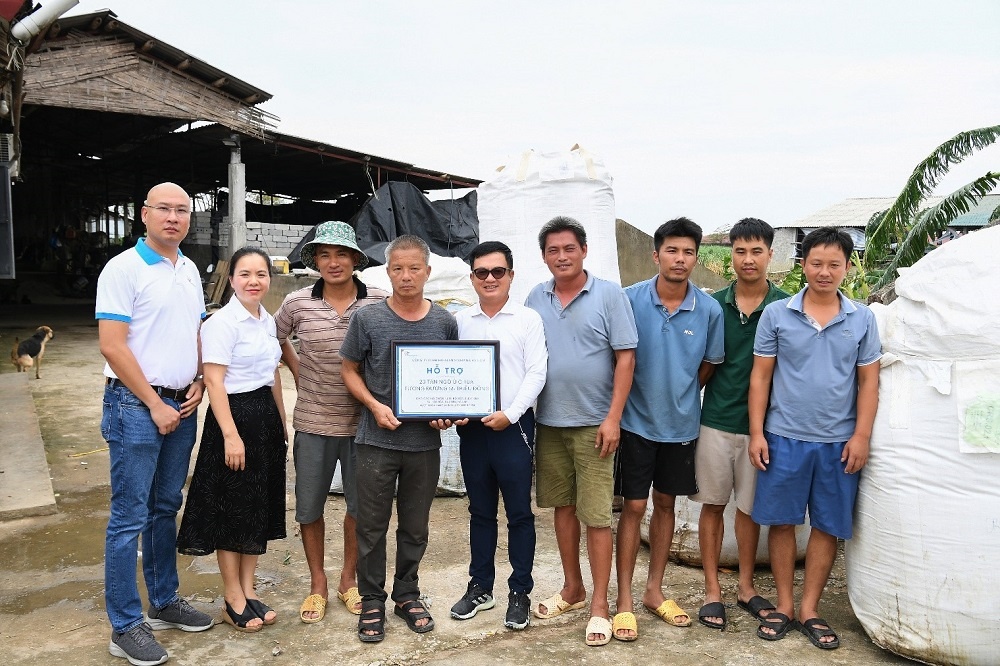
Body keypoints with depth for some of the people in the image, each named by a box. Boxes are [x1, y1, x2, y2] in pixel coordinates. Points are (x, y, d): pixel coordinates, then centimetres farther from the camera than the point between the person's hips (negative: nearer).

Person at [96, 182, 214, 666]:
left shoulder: (189, 271, 12)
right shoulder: (124, 268, -9)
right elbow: (112, 345, -15)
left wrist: (198, 382, 4)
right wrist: (155, 404, -14)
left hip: (181, 406, 7)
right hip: (136, 406, -7)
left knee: (165, 510, 16)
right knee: (129, 518, -1)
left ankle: (164, 602, 28)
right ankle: (125, 626, 9)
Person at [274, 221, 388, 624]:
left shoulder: (380, 303, -7)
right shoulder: (297, 303, -4)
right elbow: (276, 338, 15)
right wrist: (297, 373, 7)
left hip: (362, 422, 0)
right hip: (313, 423, 1)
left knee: (360, 506, 13)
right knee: (309, 507, 11)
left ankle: (348, 580, 34)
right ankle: (317, 584, 31)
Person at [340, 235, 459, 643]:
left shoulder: (445, 322, 2)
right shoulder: (367, 318, -3)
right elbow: (349, 370, 4)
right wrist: (374, 406, -11)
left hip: (425, 441, 2)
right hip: (377, 440, -1)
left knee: (415, 527, 14)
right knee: (371, 526, 7)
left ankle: (407, 595, 32)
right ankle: (371, 602, 24)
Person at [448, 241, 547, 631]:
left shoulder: (528, 319, 0)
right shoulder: (459, 321, 9)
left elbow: (536, 374, -6)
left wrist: (510, 414, -16)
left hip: (513, 426, -3)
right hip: (471, 427, 3)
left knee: (519, 512, 4)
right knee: (480, 511, 14)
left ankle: (519, 592, 17)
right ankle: (480, 587, 26)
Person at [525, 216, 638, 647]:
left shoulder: (609, 295, -5)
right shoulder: (536, 299, 6)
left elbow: (625, 357, -8)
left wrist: (613, 418, -13)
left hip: (593, 424, -4)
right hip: (548, 422, 5)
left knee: (596, 515, -1)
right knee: (562, 506, 14)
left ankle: (599, 603, 12)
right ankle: (572, 588, 30)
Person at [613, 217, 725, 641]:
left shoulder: (709, 310, -6)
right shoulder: (630, 300, -11)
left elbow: (709, 364, 7)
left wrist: (680, 395, 8)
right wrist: (641, 396, -2)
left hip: (681, 423, 3)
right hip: (637, 421, -2)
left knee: (665, 505, 15)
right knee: (634, 507, 2)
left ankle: (654, 590, 30)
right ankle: (624, 601, 14)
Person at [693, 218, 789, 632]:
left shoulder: (785, 307, -2)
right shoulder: (713, 304, 2)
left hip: (759, 423, -1)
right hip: (716, 421, 1)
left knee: (749, 507, 11)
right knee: (712, 504, 7)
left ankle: (746, 587, 28)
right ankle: (712, 590, 18)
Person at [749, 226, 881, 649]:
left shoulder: (862, 319, 4)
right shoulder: (776, 314, -1)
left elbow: (868, 381, 5)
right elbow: (761, 376, 1)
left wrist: (861, 436, -3)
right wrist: (756, 432, -4)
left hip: (839, 441, 1)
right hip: (784, 437, -1)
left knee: (828, 526, 8)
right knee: (781, 522, 6)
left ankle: (809, 609, 22)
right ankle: (784, 606, 21)